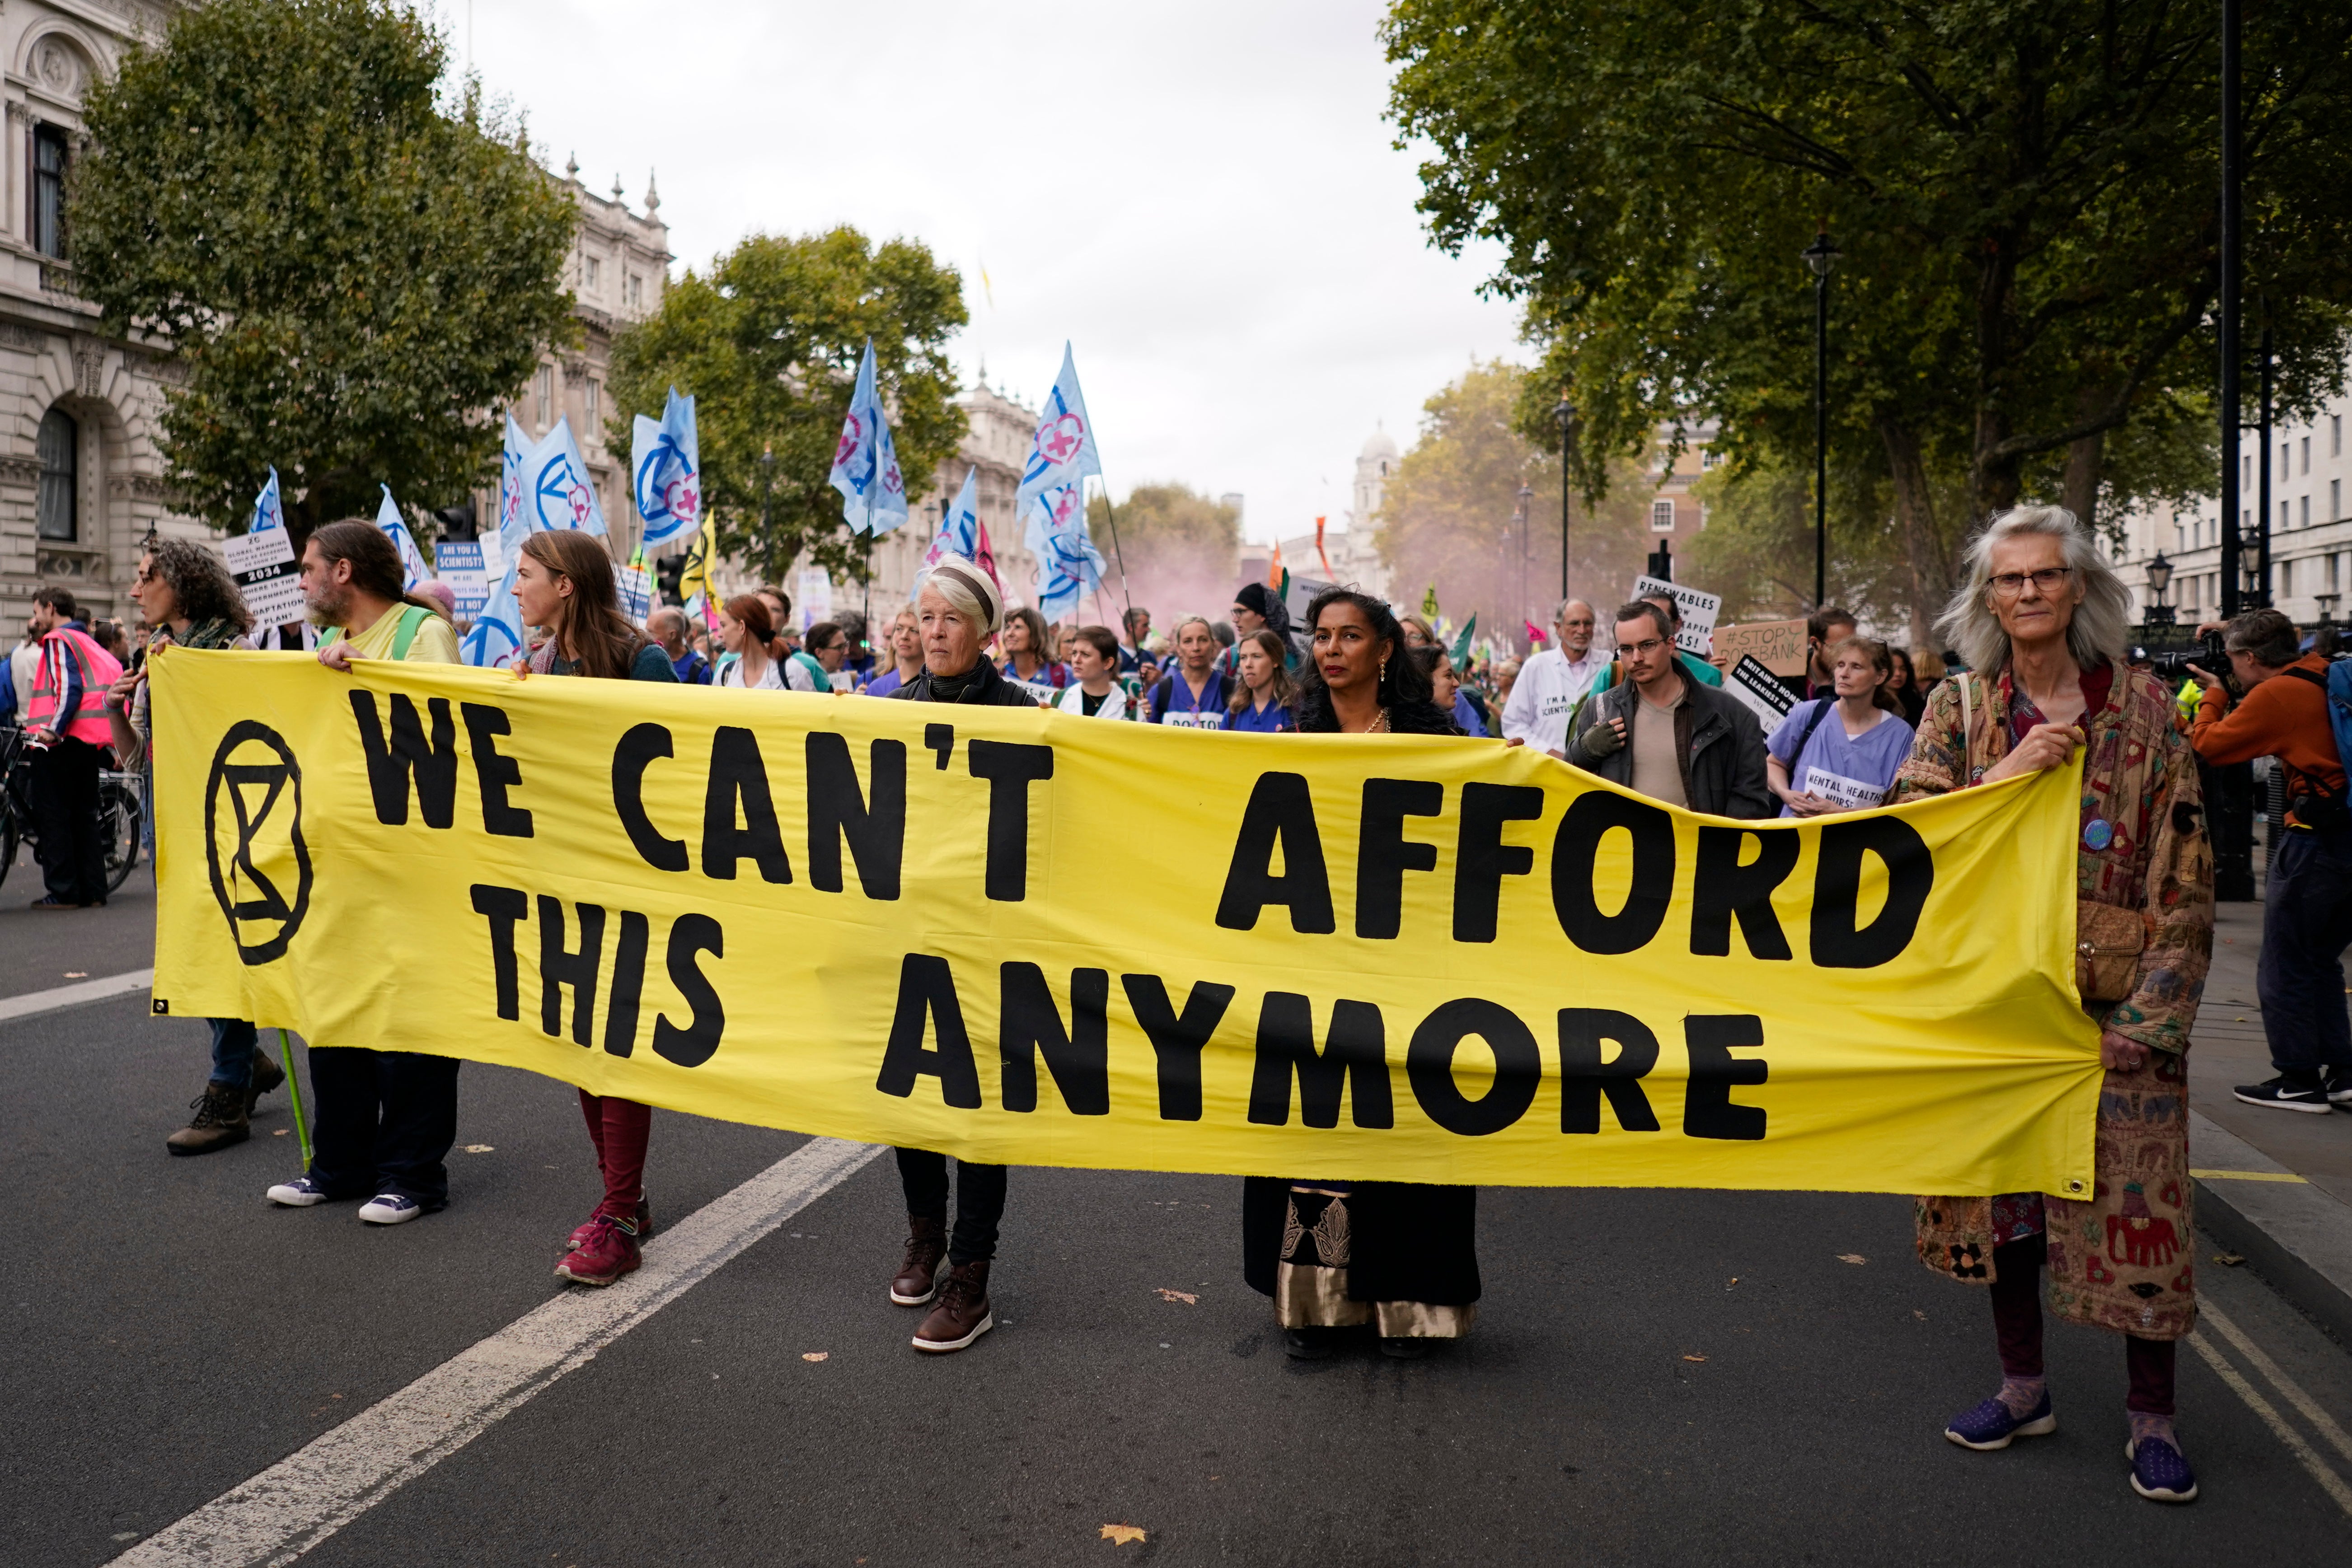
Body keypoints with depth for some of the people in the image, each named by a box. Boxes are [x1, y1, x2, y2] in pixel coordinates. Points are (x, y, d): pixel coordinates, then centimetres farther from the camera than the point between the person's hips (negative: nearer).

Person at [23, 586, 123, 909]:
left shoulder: (58, 640, -7)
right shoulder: (89, 642, 20)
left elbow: (68, 688, -19)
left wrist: (53, 729, -22)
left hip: (62, 742, -9)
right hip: (91, 741, 9)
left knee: (53, 816, -3)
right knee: (84, 816, 11)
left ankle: (63, 892, -4)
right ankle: (93, 891, 10)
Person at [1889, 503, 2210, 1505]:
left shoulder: (2142, 710, 0)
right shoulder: (1959, 709, 5)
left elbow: (2185, 877, -2)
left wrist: (2149, 1015, -9)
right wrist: (2011, 772, -17)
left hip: (2112, 1001, -2)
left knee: (2132, 1192, 0)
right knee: (1999, 1185, 9)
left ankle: (2152, 1414, 15)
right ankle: (2023, 1387, 25)